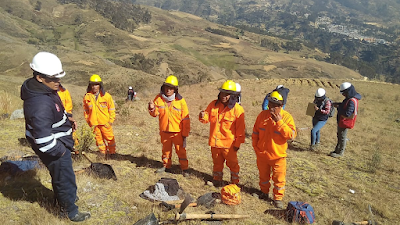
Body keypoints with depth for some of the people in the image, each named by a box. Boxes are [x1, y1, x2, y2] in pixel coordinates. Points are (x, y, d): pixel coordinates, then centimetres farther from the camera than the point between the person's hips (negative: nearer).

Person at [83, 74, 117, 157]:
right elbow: (85, 110, 9)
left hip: (105, 123, -2)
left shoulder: (106, 96, -8)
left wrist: (110, 121, -5)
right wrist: (88, 121, 5)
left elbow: (112, 110, -1)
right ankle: (103, 152, 29)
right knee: (99, 138, 12)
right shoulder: (87, 97, -2)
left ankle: (112, 152, 26)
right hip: (94, 124, 2)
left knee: (110, 138, 7)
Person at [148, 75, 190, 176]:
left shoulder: (180, 101, -12)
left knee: (181, 150, 5)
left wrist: (185, 134, -7)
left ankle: (184, 169, 18)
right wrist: (152, 108, -21)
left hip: (177, 131, -3)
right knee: (166, 149, 18)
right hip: (164, 131, 3)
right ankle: (166, 166, 35)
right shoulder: (159, 98, -4)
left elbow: (185, 119, -8)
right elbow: (155, 114, 3)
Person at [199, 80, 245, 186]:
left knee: (232, 164, 11)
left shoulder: (237, 109, -13)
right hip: (215, 141, 4)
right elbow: (208, 119, 8)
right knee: (217, 163, 20)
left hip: (229, 143, -4)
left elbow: (240, 128, -9)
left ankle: (234, 183, 29)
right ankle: (217, 180, 38)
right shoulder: (213, 104, -1)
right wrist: (203, 116, -15)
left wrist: (238, 143, -8)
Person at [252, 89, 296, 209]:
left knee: (279, 178, 7)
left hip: (278, 155, -3)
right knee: (263, 175, 21)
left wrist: (280, 122, -27)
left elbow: (291, 135, -22)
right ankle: (264, 192, 43)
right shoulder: (263, 115, -5)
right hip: (262, 154, 3)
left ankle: (278, 198, 26)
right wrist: (256, 147, 4)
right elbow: (255, 132, 6)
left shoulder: (286, 117, -13)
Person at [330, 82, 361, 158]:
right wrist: (338, 104, 4)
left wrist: (338, 107, -19)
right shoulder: (349, 98, 5)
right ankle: (337, 150, 32)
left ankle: (340, 153, 17)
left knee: (342, 137, 4)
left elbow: (347, 114, -30)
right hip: (341, 121, 10)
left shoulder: (352, 101, -27)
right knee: (339, 136, 19)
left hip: (345, 123, -10)